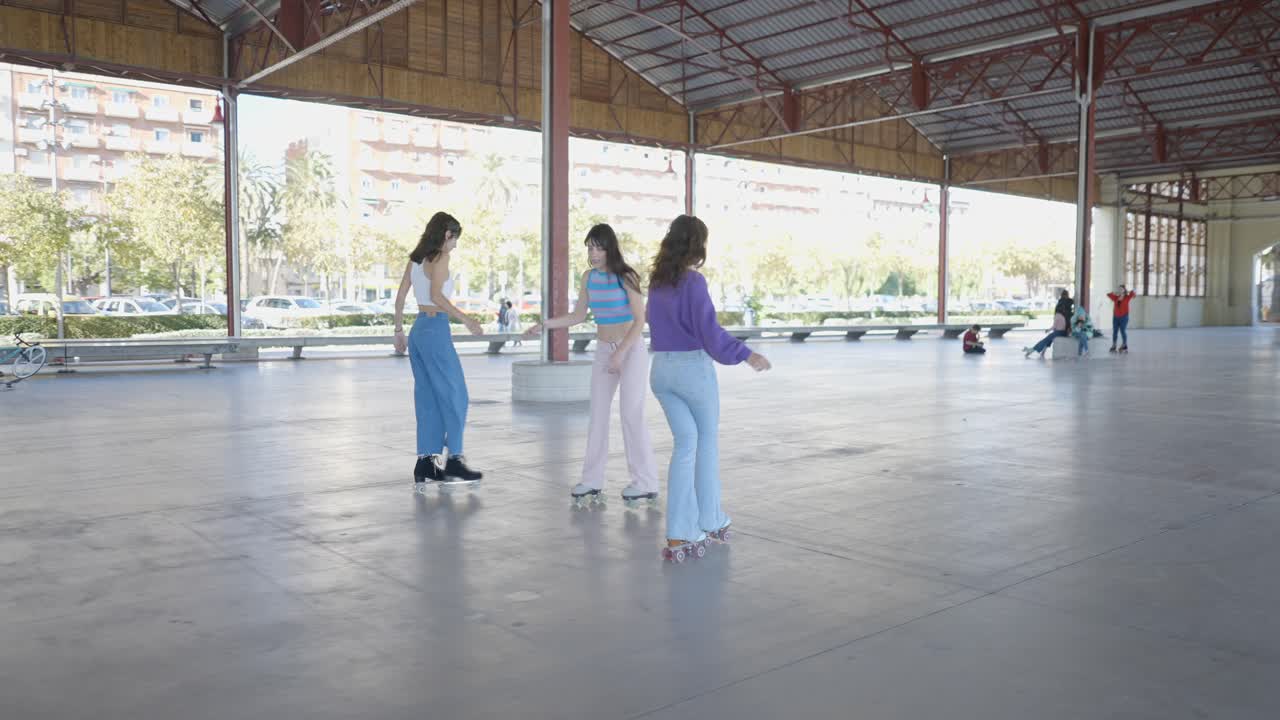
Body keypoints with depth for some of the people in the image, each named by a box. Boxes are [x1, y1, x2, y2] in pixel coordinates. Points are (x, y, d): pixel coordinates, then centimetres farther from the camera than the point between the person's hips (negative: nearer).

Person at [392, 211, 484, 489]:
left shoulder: (415, 258, 13)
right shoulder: (440, 258, -10)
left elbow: (400, 297, 15)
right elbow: (436, 295, -24)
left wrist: (399, 331, 21)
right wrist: (466, 319, -22)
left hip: (418, 330, 8)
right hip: (435, 330, -8)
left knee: (427, 398, 12)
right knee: (454, 396, 2)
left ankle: (426, 463, 13)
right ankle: (454, 461, 6)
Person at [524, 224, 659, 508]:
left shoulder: (626, 277, -14)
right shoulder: (588, 277, 4)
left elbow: (639, 320, -16)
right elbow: (578, 316, 11)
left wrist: (620, 354, -22)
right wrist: (544, 325, 1)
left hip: (632, 349, -6)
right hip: (603, 350, 6)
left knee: (631, 414, -7)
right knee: (597, 414, 4)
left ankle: (646, 482, 2)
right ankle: (592, 481, 9)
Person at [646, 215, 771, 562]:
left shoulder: (657, 280, 9)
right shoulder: (694, 281, -14)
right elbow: (709, 330, -21)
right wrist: (746, 354, -17)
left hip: (662, 368, 6)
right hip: (693, 367, -6)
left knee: (685, 445, 7)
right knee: (708, 439, 15)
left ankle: (680, 535, 0)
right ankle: (710, 519, 25)